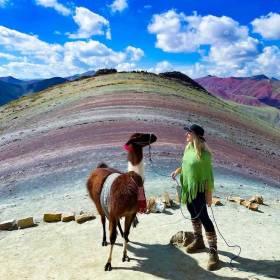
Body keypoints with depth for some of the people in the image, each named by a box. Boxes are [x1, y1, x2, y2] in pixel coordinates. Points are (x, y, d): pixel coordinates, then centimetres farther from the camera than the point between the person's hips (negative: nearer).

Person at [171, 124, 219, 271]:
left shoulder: (204, 153, -22)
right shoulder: (189, 148, 2)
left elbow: (209, 174, -19)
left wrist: (209, 194, -18)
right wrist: (178, 170, 3)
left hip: (198, 189, -8)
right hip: (187, 188, 8)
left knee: (203, 218, -5)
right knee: (193, 215, 20)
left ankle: (213, 252, 4)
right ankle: (198, 241, 40)